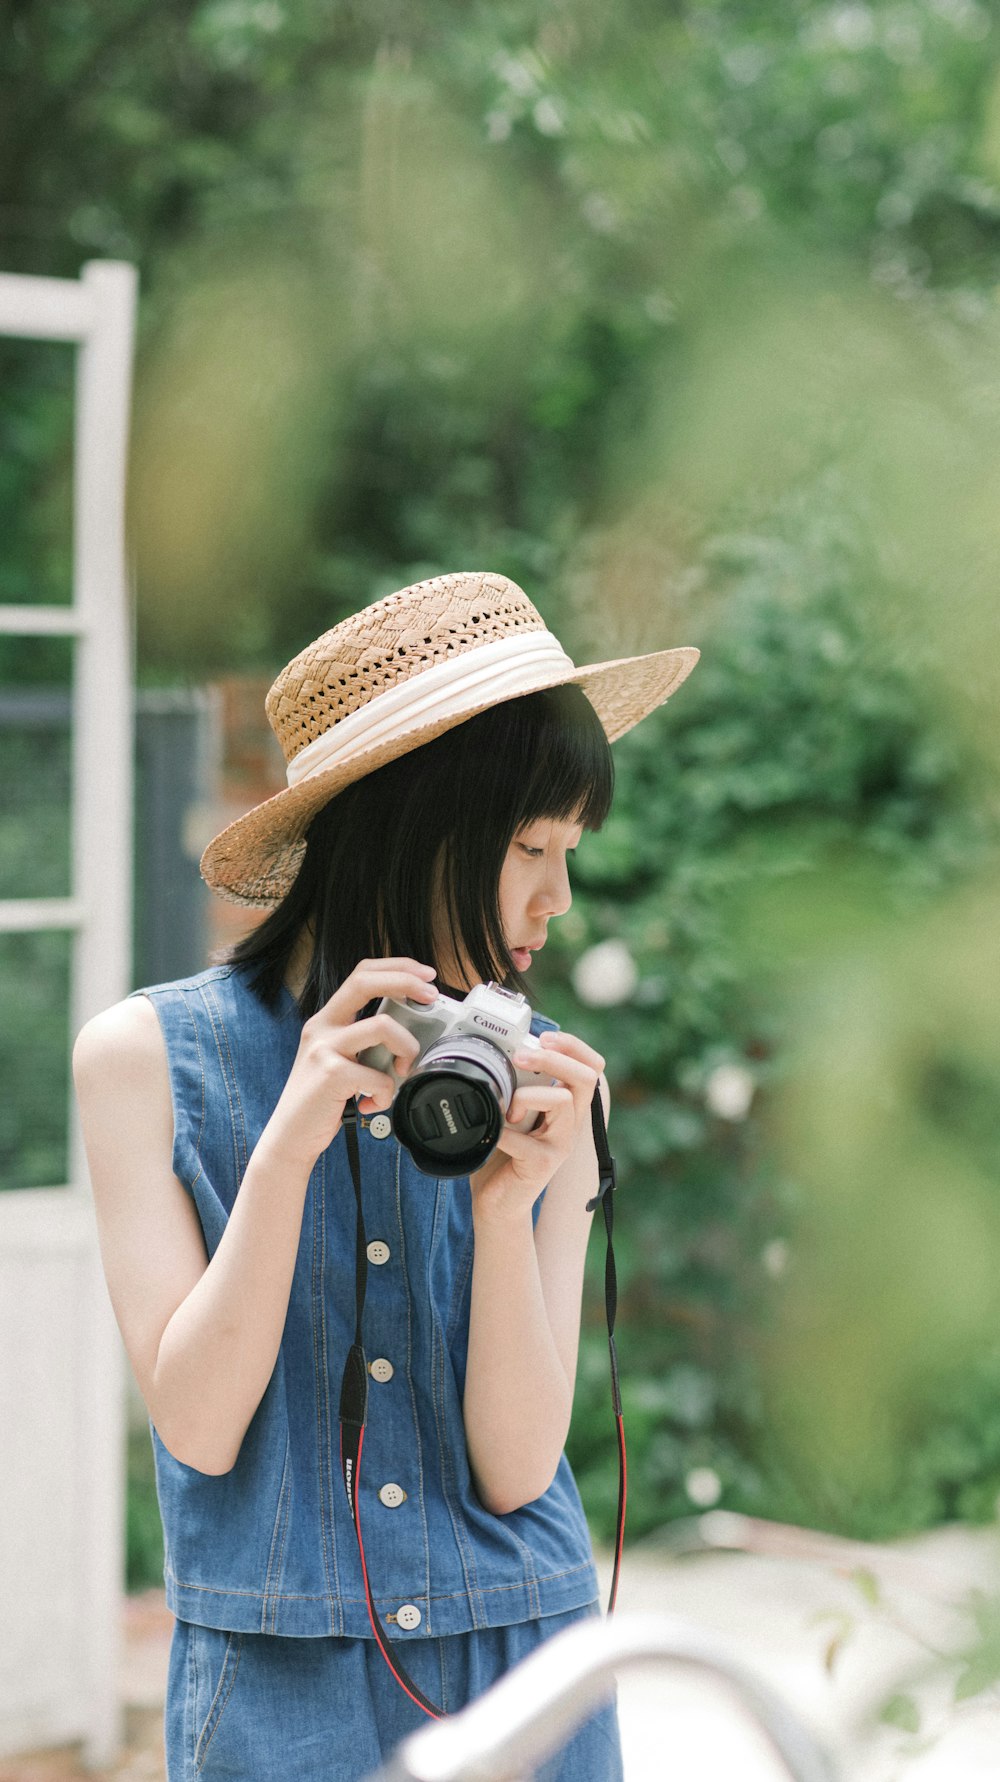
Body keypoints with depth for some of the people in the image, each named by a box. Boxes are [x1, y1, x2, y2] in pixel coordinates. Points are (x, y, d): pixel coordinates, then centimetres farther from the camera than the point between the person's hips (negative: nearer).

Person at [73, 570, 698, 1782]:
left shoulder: (540, 1084, -2)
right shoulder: (148, 1057, -6)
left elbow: (517, 1470, -6)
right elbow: (197, 1425, -11)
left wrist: (508, 1203, -20)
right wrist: (290, 1142, -20)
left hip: (528, 1679, 2)